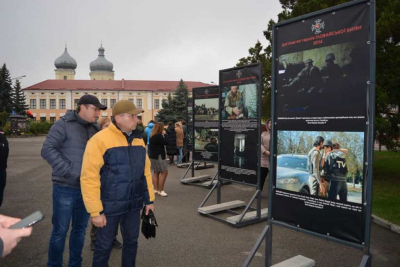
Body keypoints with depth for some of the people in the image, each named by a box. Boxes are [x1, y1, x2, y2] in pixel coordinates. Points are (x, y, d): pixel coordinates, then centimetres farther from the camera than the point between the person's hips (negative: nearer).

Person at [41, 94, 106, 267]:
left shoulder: (95, 129, 8)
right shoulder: (64, 124, -7)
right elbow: (48, 150, -14)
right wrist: (72, 173, -19)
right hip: (66, 188, -5)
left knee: (80, 229, 16)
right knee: (60, 231, 6)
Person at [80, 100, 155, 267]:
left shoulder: (138, 139, 5)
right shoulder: (100, 140, -16)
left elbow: (145, 171, 10)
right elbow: (89, 178, -17)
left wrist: (149, 199, 9)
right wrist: (95, 211, -15)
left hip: (134, 204, 6)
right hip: (110, 206, -5)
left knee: (131, 241, 19)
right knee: (104, 245, 12)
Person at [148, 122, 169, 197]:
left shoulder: (152, 136, 10)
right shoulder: (158, 136, -18)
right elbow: (166, 142, -19)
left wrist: (162, 135, 6)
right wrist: (164, 135, -6)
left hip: (152, 156, 10)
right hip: (158, 156, -10)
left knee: (156, 172, 15)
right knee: (164, 172, -5)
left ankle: (155, 189, 20)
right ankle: (160, 190, -4)